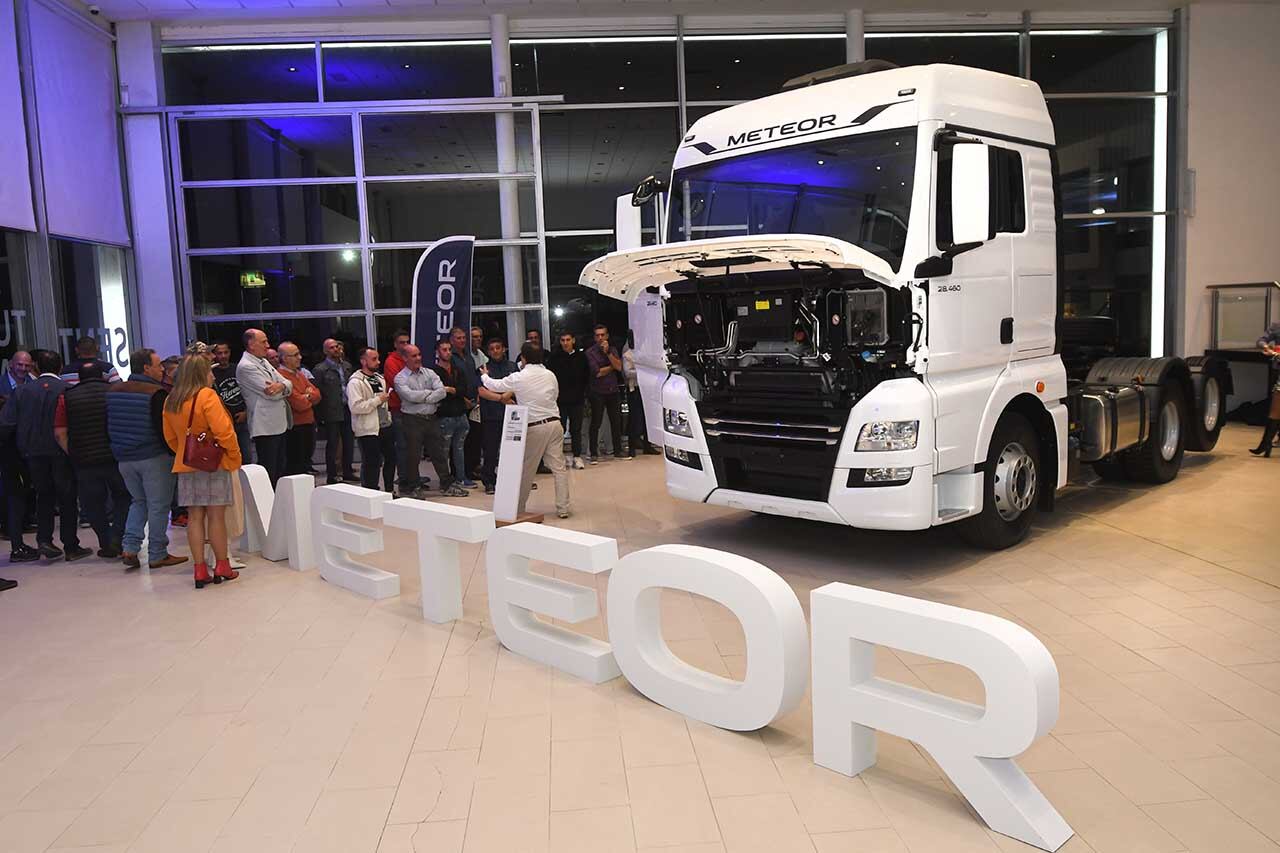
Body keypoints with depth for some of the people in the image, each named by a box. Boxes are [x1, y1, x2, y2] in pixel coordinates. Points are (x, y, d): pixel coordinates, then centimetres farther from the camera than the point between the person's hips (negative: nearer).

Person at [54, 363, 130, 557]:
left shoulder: (67, 397, 3)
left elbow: (60, 433, -3)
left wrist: (73, 455, 4)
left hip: (84, 461, 1)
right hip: (116, 458, 0)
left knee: (94, 505, 12)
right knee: (122, 498, 15)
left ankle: (106, 545, 14)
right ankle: (117, 539, 2)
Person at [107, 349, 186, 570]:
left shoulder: (113, 391, 7)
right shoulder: (157, 394, -15)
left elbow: (109, 427, 13)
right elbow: (166, 429, -18)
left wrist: (118, 449, 21)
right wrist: (174, 453, -7)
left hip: (124, 458, 7)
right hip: (154, 457, -7)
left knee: (139, 501, 21)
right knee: (158, 505, 2)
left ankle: (129, 548, 10)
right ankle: (157, 555, 6)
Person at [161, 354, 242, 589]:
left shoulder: (171, 400, 7)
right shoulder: (207, 396, -14)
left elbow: (170, 437, 11)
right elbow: (223, 430, -18)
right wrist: (235, 457, -8)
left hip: (185, 466, 6)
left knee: (195, 517, 8)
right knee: (216, 516, 2)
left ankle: (200, 570, 10)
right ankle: (222, 567, 11)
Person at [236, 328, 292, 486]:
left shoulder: (264, 361, 15)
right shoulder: (246, 366, -13)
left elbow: (288, 384, 8)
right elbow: (271, 393, -19)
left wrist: (281, 386, -15)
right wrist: (284, 387, 1)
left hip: (280, 424, 9)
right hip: (265, 427, -9)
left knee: (280, 469, 15)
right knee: (269, 472, -4)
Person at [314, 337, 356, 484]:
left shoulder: (347, 366, 12)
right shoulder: (321, 369, -6)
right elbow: (318, 392, -8)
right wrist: (320, 415, -12)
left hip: (348, 410, 6)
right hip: (332, 413, -6)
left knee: (349, 442, 11)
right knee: (332, 444, 2)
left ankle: (347, 471, 23)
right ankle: (331, 475, 9)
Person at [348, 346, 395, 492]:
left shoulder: (380, 379, 15)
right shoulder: (355, 382, -12)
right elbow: (355, 406, -22)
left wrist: (388, 417, 18)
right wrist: (378, 400, -18)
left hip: (385, 427, 8)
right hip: (368, 430, -8)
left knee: (391, 458, 14)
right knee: (371, 465, -3)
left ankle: (390, 491, 28)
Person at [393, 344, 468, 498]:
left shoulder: (429, 373, 9)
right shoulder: (400, 378, -2)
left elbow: (442, 391, -5)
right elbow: (410, 396, -18)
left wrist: (422, 398, -12)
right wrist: (430, 392, -6)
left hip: (431, 418, 4)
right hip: (412, 420, -4)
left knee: (439, 453, 7)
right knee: (413, 456, 4)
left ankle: (446, 486, 15)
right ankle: (413, 487, 17)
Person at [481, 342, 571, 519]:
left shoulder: (518, 378, -7)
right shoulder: (550, 375, 5)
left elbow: (495, 385, 7)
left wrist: (484, 376, 28)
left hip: (534, 427, -3)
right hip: (554, 423, 3)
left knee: (526, 469, 7)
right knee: (558, 467, 4)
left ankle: (518, 508, 18)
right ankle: (563, 508, 6)